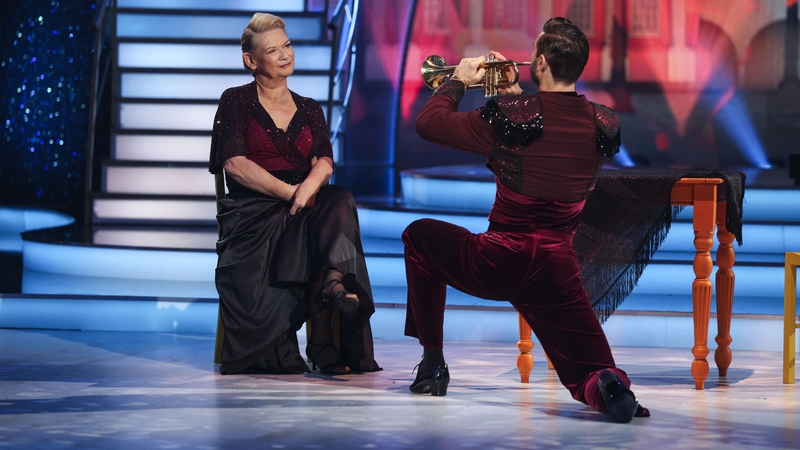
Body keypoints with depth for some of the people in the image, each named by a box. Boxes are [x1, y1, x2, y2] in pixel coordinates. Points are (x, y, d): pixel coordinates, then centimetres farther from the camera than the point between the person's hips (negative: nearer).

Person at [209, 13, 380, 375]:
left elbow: (324, 161, 4)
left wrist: (309, 187, -21)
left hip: (304, 207, 4)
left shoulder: (310, 110, 21)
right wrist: (289, 192, -16)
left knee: (339, 200, -32)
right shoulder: (236, 101, 9)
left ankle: (334, 284, -52)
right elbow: (235, 164, -5)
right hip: (252, 210, -3)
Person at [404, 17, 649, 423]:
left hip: (496, 265, -3)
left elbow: (428, 123, -1)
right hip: (557, 274, 3)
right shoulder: (605, 126, 2)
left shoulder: (509, 115, -13)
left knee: (420, 236, 26)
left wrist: (459, 80, 14)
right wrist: (515, 92, 26)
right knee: (590, 379, 10)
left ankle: (433, 363, 25)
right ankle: (608, 387, -30)